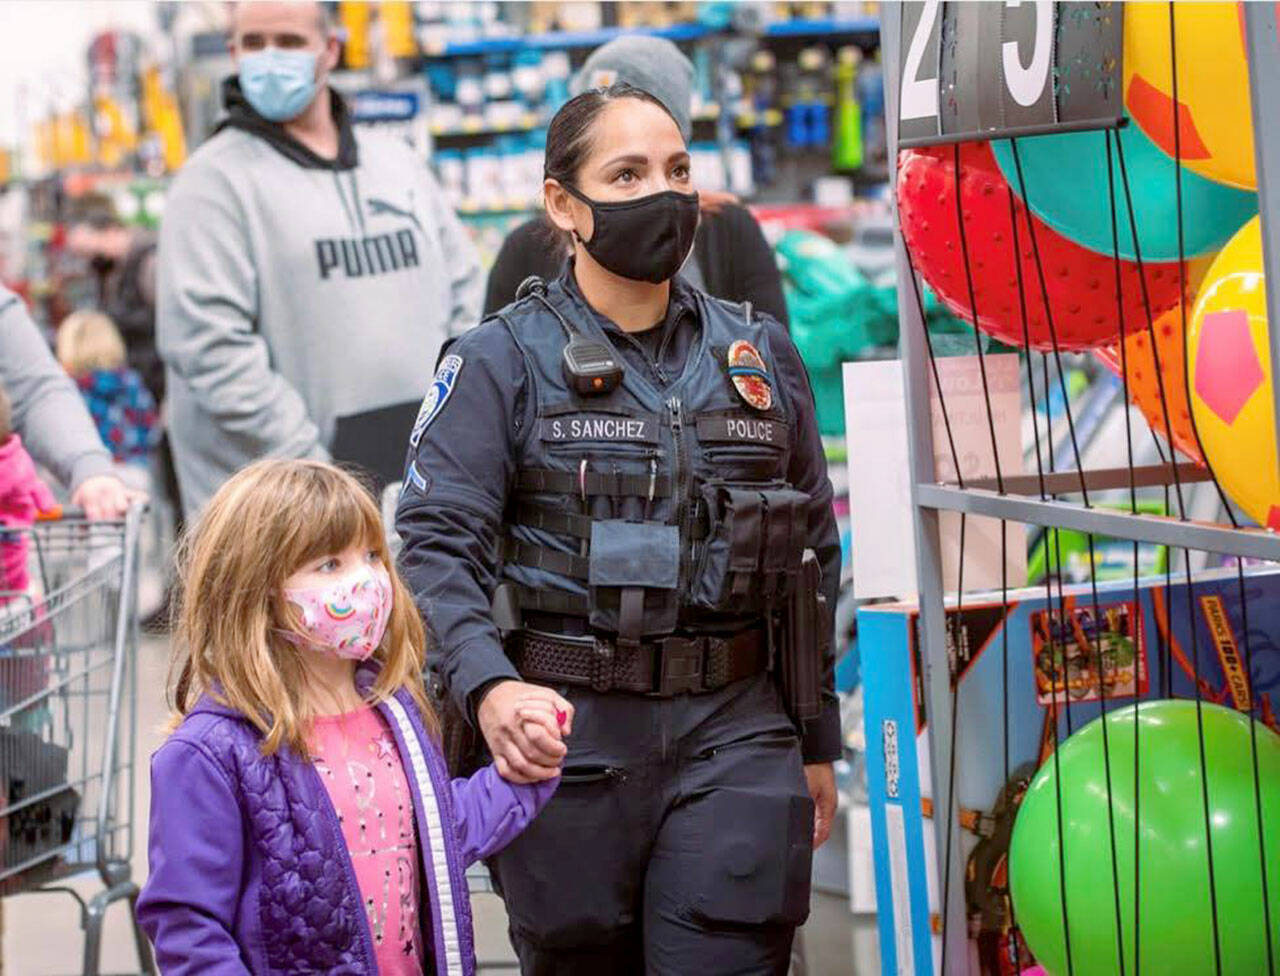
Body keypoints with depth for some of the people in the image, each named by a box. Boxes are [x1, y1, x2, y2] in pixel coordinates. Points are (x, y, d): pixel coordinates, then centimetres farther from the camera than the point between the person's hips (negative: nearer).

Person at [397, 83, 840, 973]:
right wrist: (485, 685, -28)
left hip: (733, 731, 2)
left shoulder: (760, 356, 12)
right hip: (568, 735, -2)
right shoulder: (503, 361, -1)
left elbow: (813, 551, 18)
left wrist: (817, 741, 18)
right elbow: (436, 545, -10)